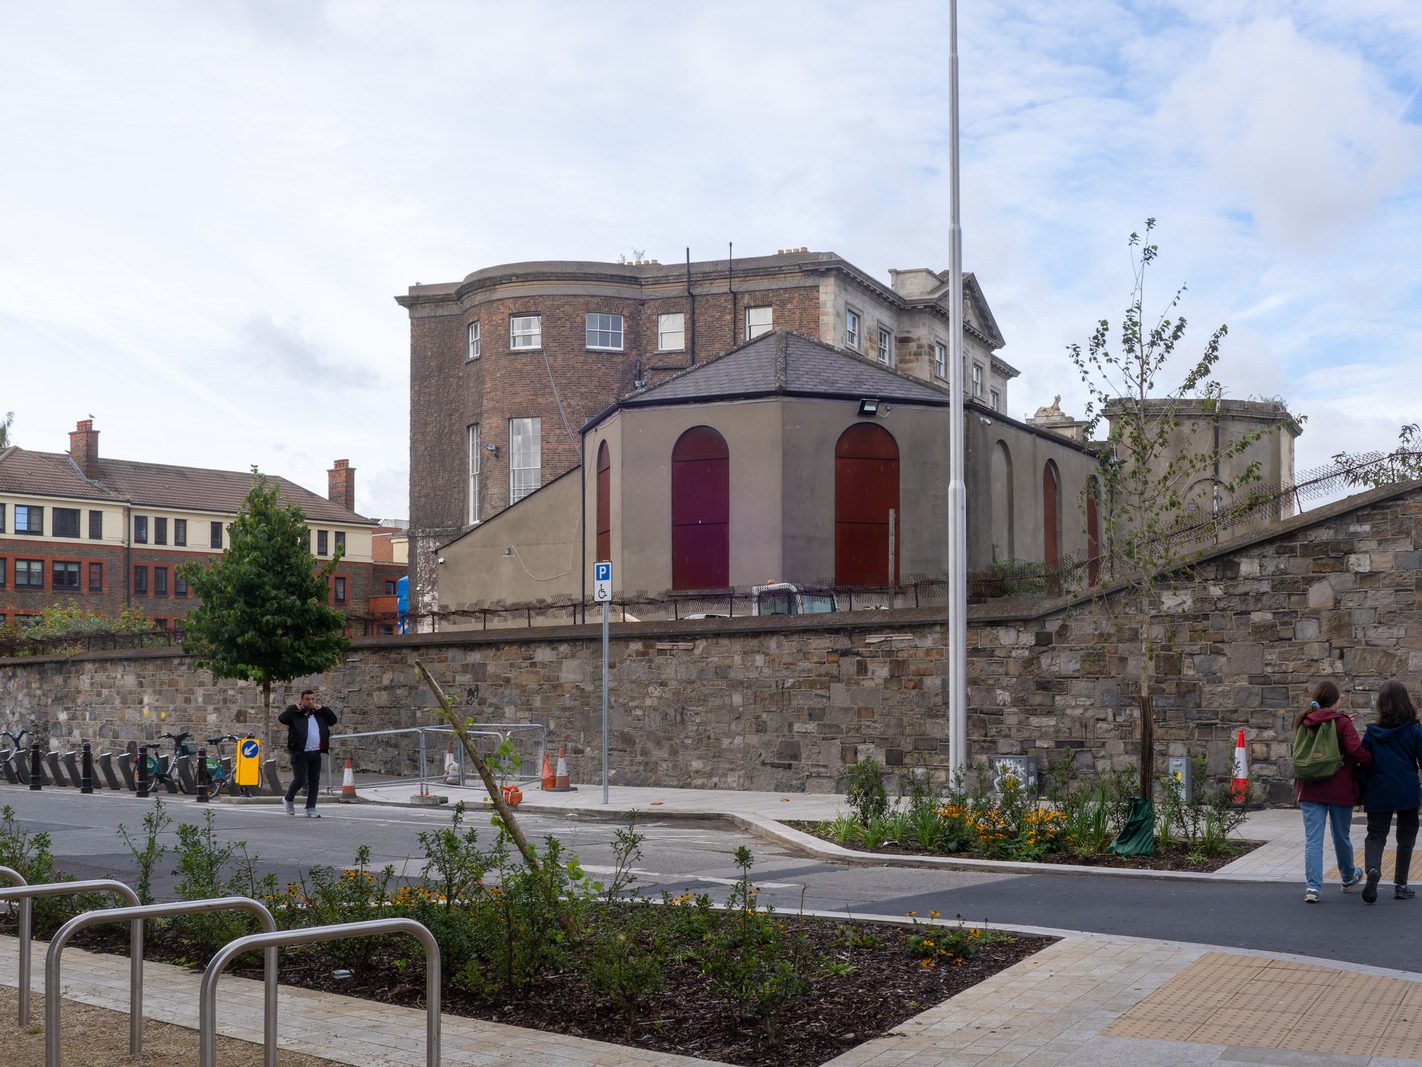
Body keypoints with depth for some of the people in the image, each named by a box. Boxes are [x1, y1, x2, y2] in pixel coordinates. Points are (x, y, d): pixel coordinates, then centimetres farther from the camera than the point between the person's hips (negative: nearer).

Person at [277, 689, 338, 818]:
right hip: (300, 754, -5)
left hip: (316, 753, 5)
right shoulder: (295, 712, 0)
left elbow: (333, 720, 15)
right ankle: (289, 799, 21)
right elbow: (281, 719, -14)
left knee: (314, 782, 4)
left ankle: (311, 809, 10)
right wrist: (295, 709, -14)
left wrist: (323, 709, 6)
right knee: (299, 780, -7)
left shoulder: (319, 713, 15)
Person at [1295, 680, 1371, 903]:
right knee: (1341, 837, 16)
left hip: (1310, 790, 2)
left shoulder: (1303, 723, 4)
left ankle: (1312, 886, -13)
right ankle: (1348, 878, 38)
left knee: (1313, 839, -1)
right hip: (1339, 789, -2)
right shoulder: (1342, 723, -10)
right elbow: (1355, 750, -22)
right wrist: (1371, 760, -4)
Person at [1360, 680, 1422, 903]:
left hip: (1378, 794, 1)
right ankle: (1400, 885, 14)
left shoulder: (1372, 732, -1)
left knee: (1375, 835, 5)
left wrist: (1362, 792, 14)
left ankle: (1373, 868, -25)